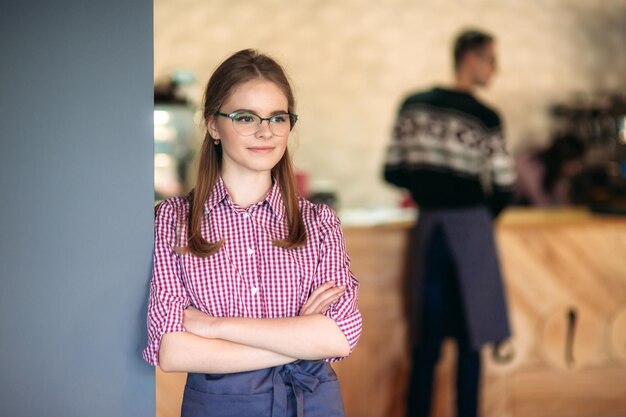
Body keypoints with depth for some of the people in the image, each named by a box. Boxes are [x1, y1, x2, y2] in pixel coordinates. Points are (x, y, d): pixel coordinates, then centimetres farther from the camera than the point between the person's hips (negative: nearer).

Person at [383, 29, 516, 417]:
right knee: (470, 339, 7)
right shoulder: (485, 117, -9)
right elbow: (504, 186, -10)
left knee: (427, 340, 11)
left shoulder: (412, 105, 3)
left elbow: (393, 171, 3)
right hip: (471, 226, -4)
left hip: (428, 226, 4)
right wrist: (486, 213, 10)